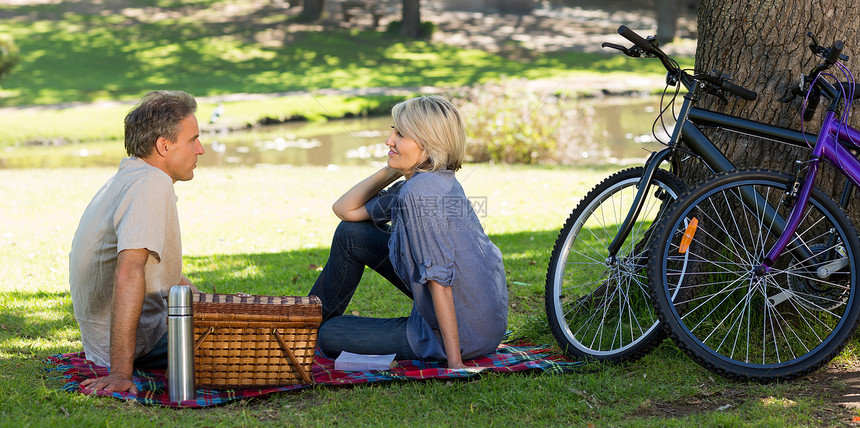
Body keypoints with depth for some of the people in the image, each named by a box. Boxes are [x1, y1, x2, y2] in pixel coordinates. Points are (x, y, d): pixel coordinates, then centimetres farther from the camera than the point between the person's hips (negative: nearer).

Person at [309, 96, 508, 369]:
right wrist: (392, 169, -1)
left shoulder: (420, 193, -26)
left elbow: (439, 280, -28)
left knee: (330, 337, 3)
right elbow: (345, 209, 11)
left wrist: (455, 363, -27)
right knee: (351, 233, 14)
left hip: (460, 334, -9)